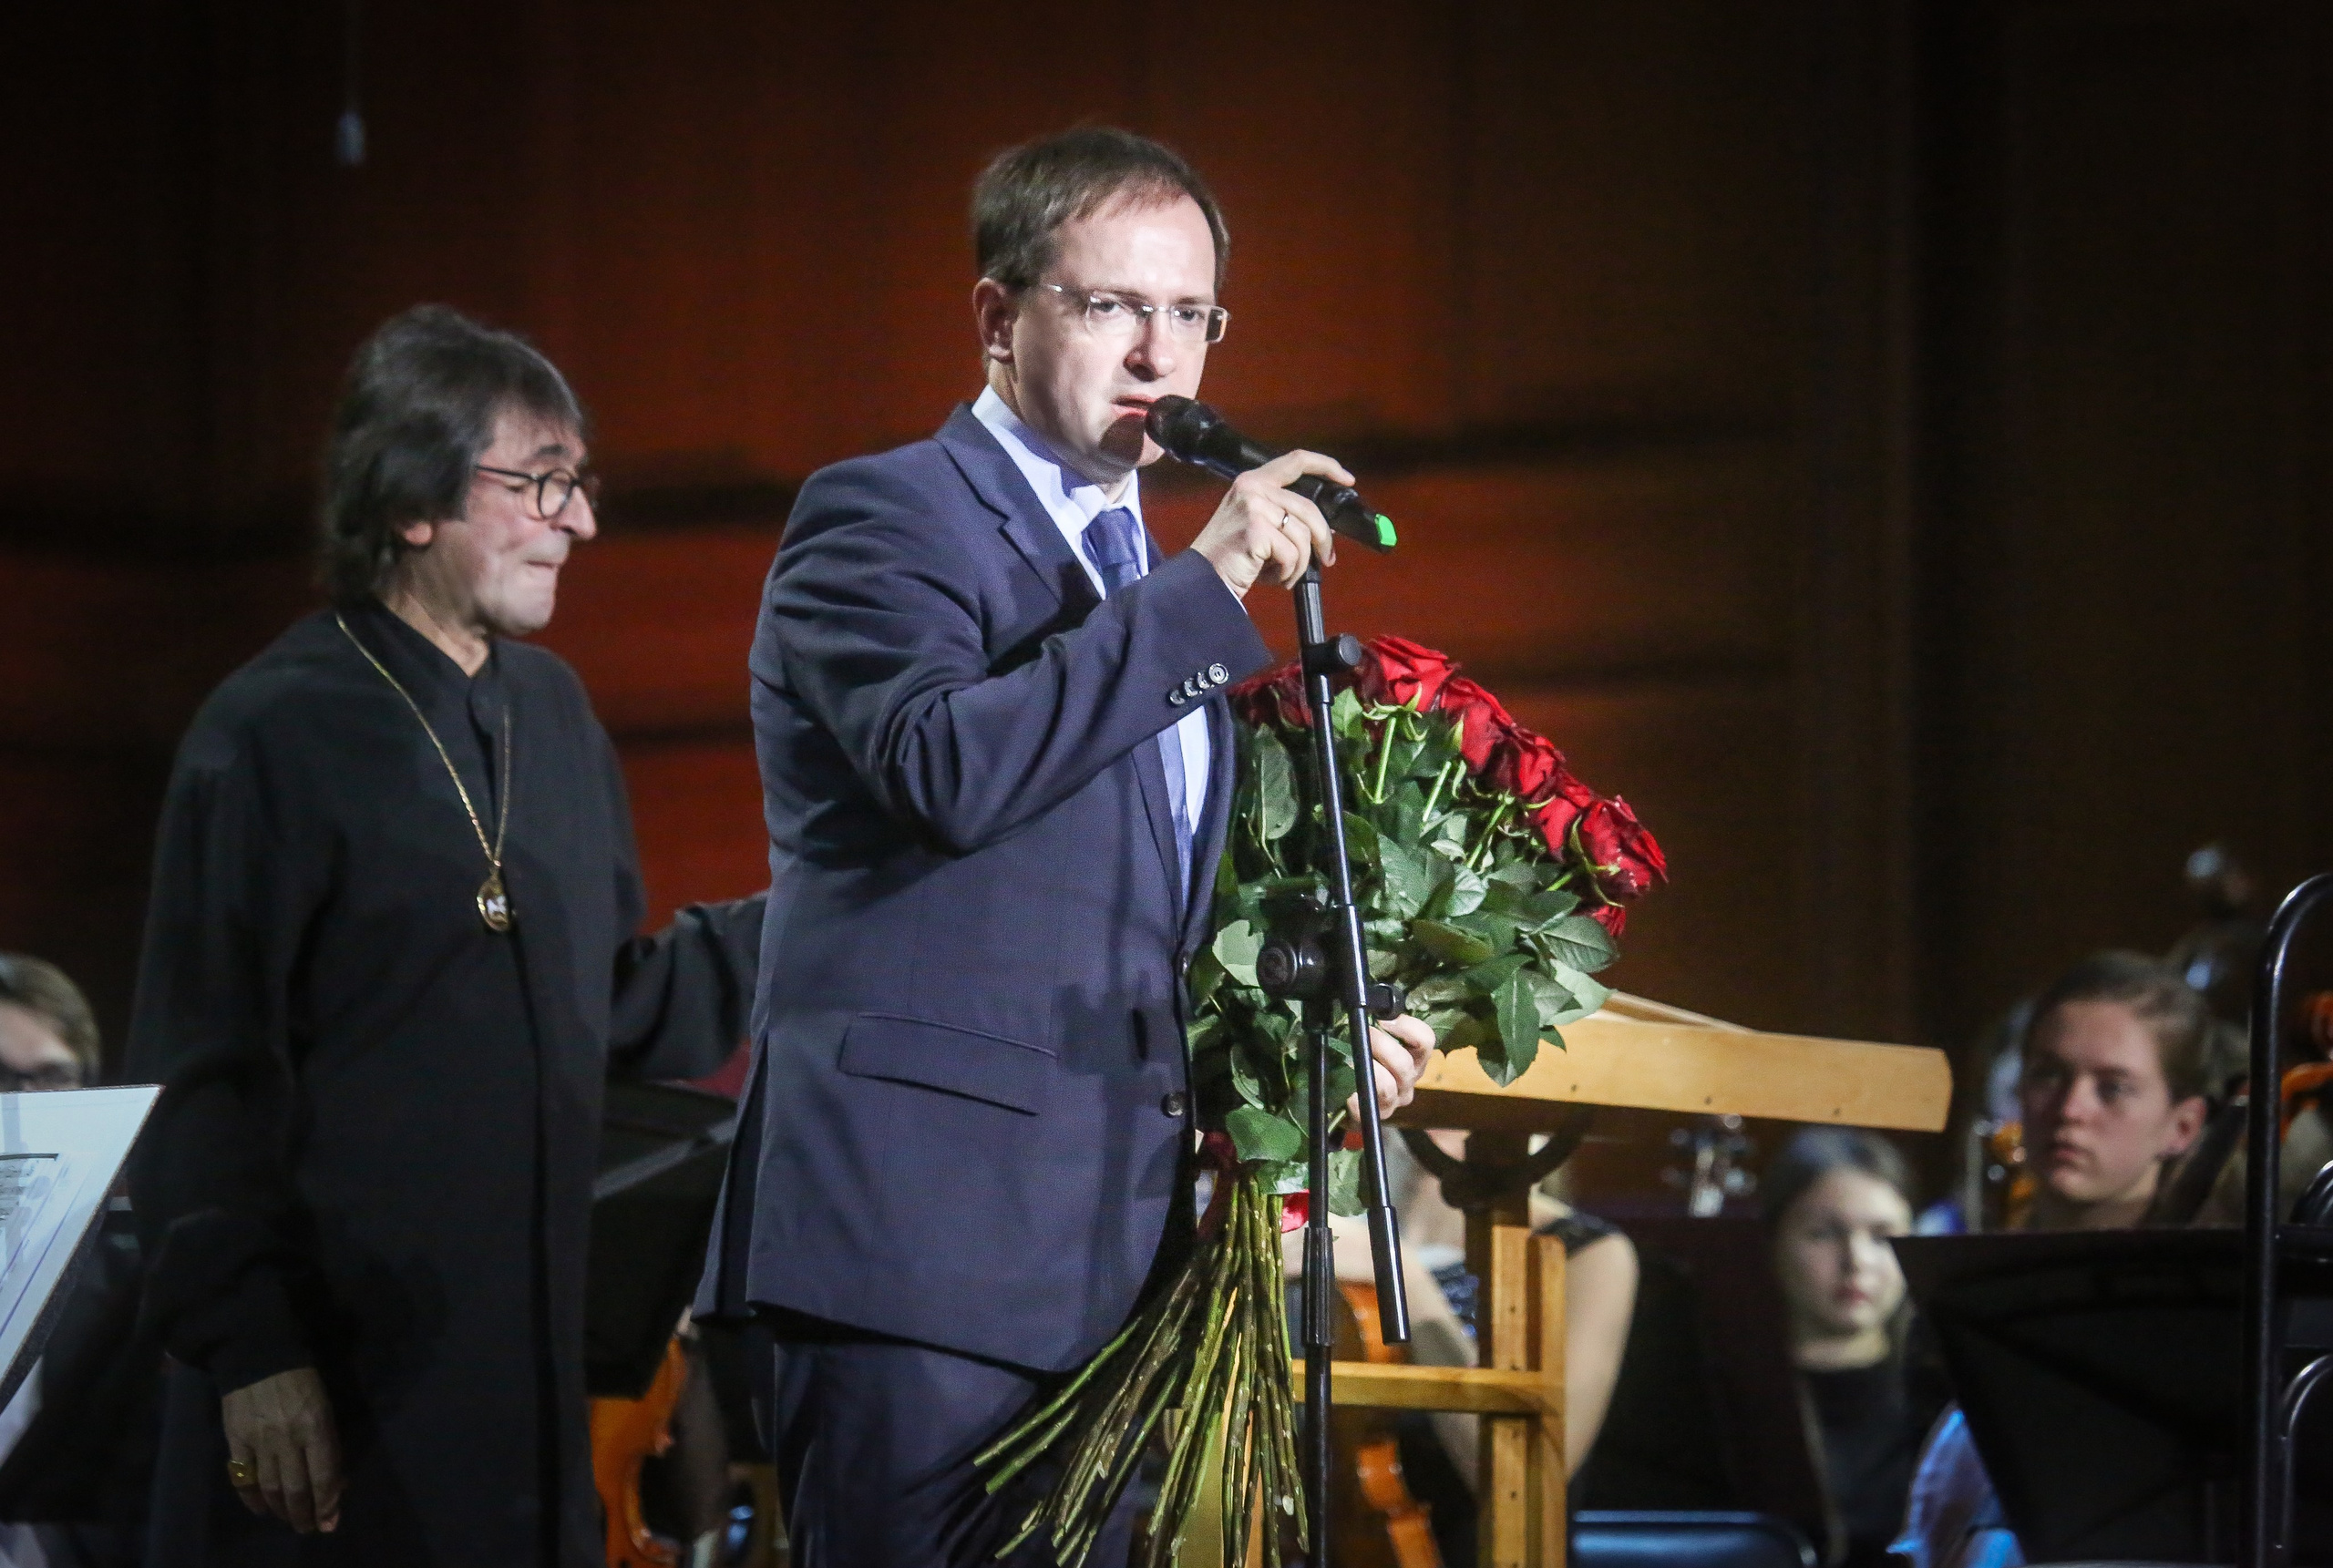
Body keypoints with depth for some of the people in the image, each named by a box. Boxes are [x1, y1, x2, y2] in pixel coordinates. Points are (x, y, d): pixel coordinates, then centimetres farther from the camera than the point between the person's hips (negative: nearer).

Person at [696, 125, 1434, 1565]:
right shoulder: (881, 519, -3)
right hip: (920, 1236, -8)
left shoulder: (1159, 584, 22)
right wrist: (1206, 587, -20)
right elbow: (949, 768, -23)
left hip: (1110, 1255, 8)